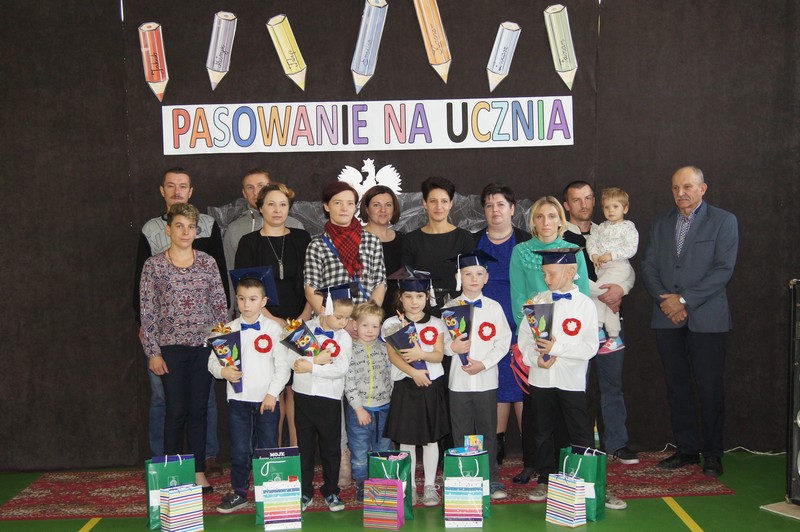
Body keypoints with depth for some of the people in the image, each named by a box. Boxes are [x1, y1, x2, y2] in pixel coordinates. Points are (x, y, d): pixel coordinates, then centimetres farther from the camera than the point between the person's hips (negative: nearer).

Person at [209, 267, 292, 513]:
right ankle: (239, 492, 22)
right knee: (240, 450, 7)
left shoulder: (273, 329, -2)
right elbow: (212, 360, 3)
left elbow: (282, 365, -3)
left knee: (268, 449, 6)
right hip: (238, 400, 1)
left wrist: (273, 393, -10)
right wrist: (223, 371, -18)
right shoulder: (228, 329, 2)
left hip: (267, 400, -1)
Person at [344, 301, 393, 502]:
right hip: (359, 409, -3)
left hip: (384, 408, 3)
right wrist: (359, 408, -13)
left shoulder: (384, 349, 4)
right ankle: (362, 487, 20)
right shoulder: (351, 351, -8)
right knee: (360, 452, 6)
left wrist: (392, 403, 4)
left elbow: (391, 376, 9)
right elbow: (348, 383, -10)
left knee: (384, 451, 12)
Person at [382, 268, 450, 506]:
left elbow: (439, 354, -2)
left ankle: (430, 485, 17)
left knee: (431, 437, 7)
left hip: (432, 384, 1)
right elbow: (393, 355, -8)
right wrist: (413, 372, -21)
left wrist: (420, 354, -21)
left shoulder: (436, 324, 7)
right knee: (406, 438, 3)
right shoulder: (392, 324, 2)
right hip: (405, 385, -1)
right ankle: (409, 486, 15)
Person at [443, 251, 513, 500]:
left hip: (486, 379, -1)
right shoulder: (450, 308, 4)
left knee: (488, 431, 6)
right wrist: (451, 347, -17)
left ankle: (492, 479, 16)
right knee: (461, 433, 8)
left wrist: (484, 363, -12)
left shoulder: (494, 307, 2)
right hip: (458, 380, 1)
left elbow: (504, 342, -2)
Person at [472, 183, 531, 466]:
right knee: (494, 384, 5)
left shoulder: (526, 242, 4)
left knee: (520, 383, -5)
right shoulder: (473, 242, 10)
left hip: (518, 325, -2)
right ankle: (496, 445, 14)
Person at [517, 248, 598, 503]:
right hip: (541, 378, 3)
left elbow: (591, 347, -11)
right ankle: (545, 479, 27)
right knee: (542, 433, 13)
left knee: (581, 435, 3)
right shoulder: (537, 300, 2)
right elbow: (523, 338, 1)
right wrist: (535, 358, -16)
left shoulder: (585, 304, -6)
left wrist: (557, 348, -19)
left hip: (572, 380, -3)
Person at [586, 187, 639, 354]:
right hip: (602, 268, 7)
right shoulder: (602, 227, 16)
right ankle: (615, 337, 18)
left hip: (618, 267, -7)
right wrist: (594, 255, -11)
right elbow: (591, 240, 8)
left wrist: (611, 255, -20)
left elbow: (631, 249, -14)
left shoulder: (628, 227, -3)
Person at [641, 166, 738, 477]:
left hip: (706, 318, -4)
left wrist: (684, 300, -13)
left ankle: (712, 454, 12)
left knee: (710, 388, -1)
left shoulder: (723, 221, 1)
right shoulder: (661, 223, 15)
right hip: (667, 319, 4)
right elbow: (648, 265, 9)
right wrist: (664, 299, -8)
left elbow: (723, 269, -8)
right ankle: (687, 449, 19)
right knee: (677, 387, 8)